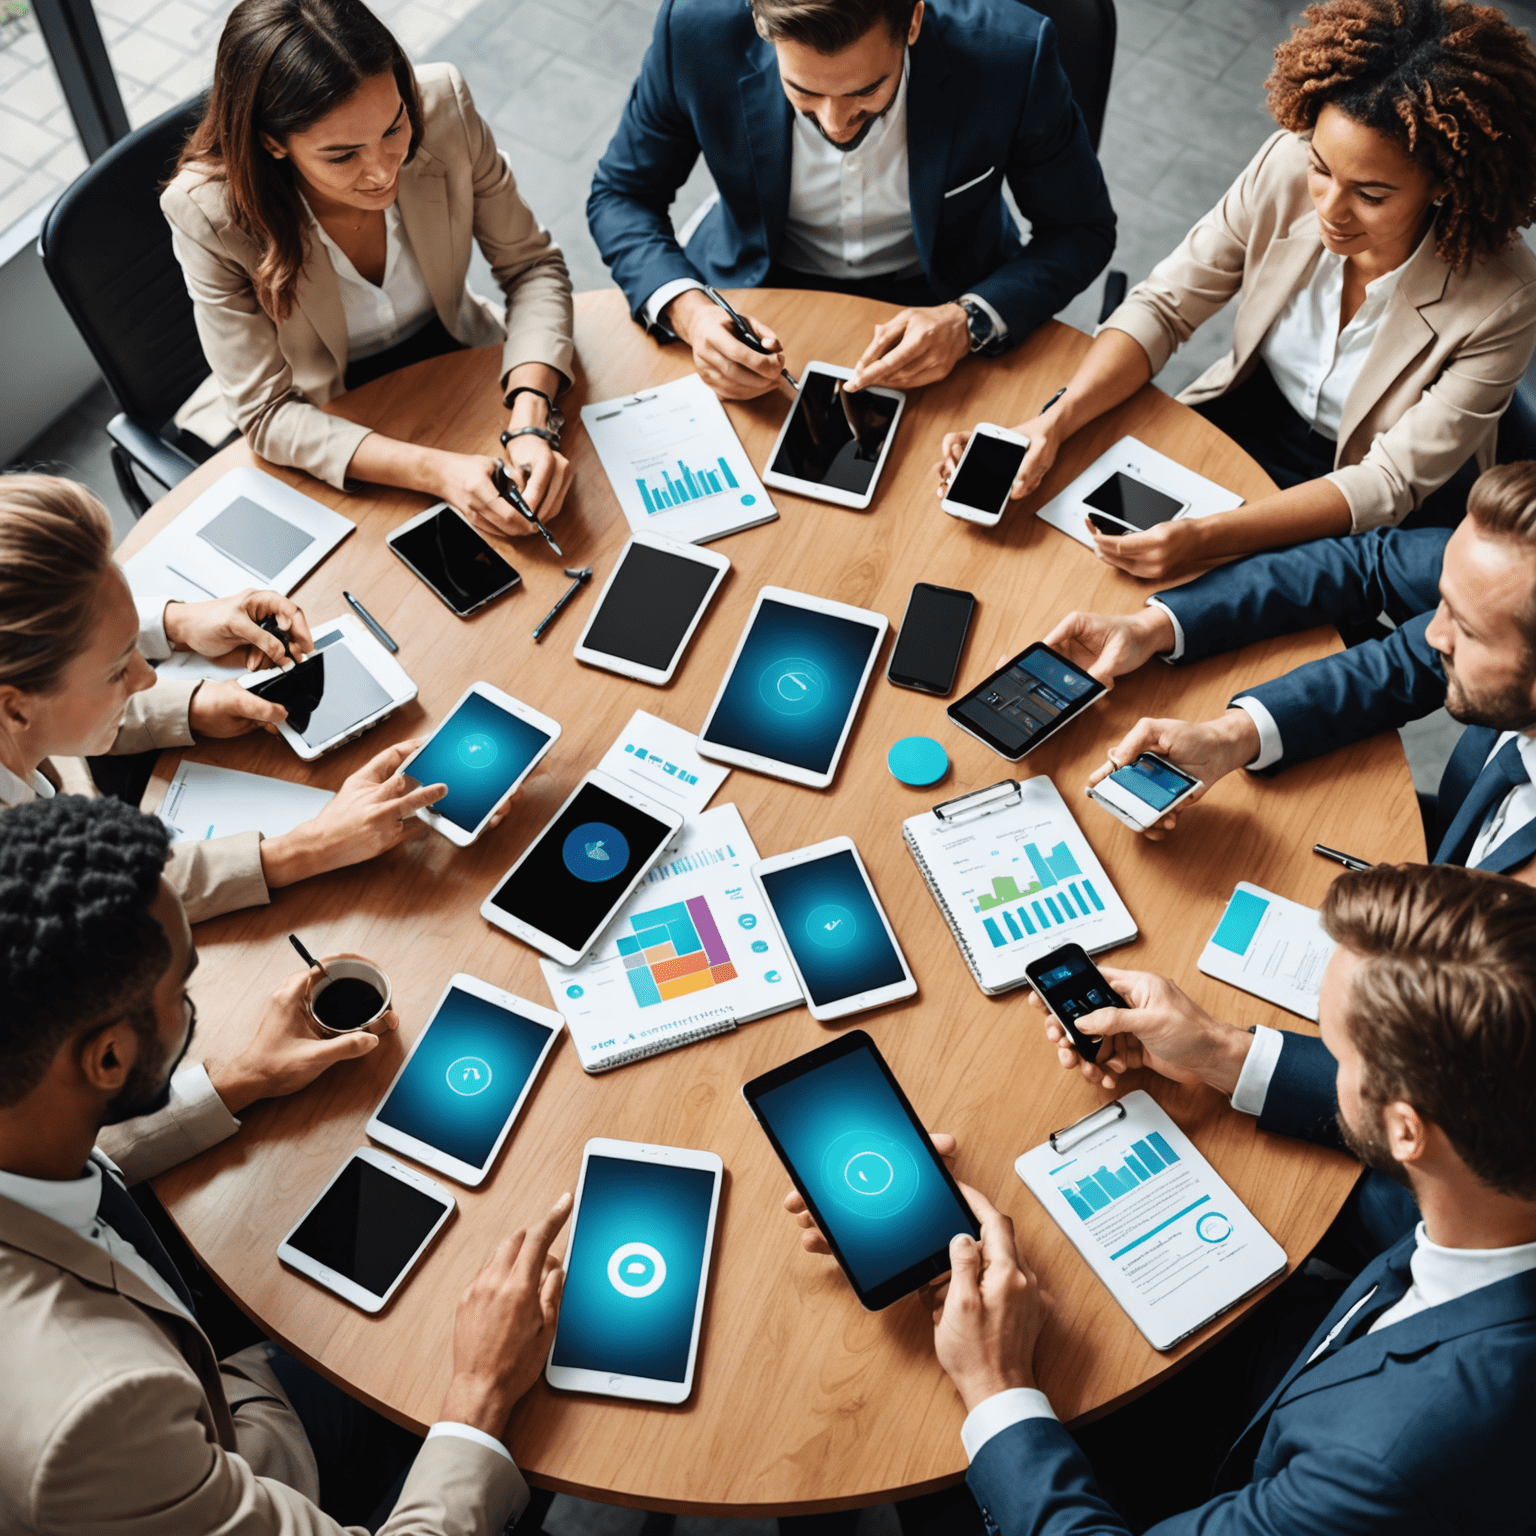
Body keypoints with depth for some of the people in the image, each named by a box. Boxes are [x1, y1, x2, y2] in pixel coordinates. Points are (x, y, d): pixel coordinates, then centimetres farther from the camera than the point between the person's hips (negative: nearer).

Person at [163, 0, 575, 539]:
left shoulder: (441, 105, -23)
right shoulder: (209, 213, -29)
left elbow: (530, 264, -12)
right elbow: (269, 414, -23)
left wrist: (531, 421, -30)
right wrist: (435, 470, -38)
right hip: (326, 430, -4)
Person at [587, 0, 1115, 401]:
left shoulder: (1009, 54, -28)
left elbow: (1082, 230, -13)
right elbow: (621, 196, -8)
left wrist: (970, 321, -30)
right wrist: (686, 310, -28)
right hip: (758, 289, 0)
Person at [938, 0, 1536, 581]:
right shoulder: (1286, 167, -20)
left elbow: (1390, 481, -26)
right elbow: (1163, 304, -13)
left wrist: (1207, 537, -40)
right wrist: (1055, 422, -30)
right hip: (1249, 414, 4)